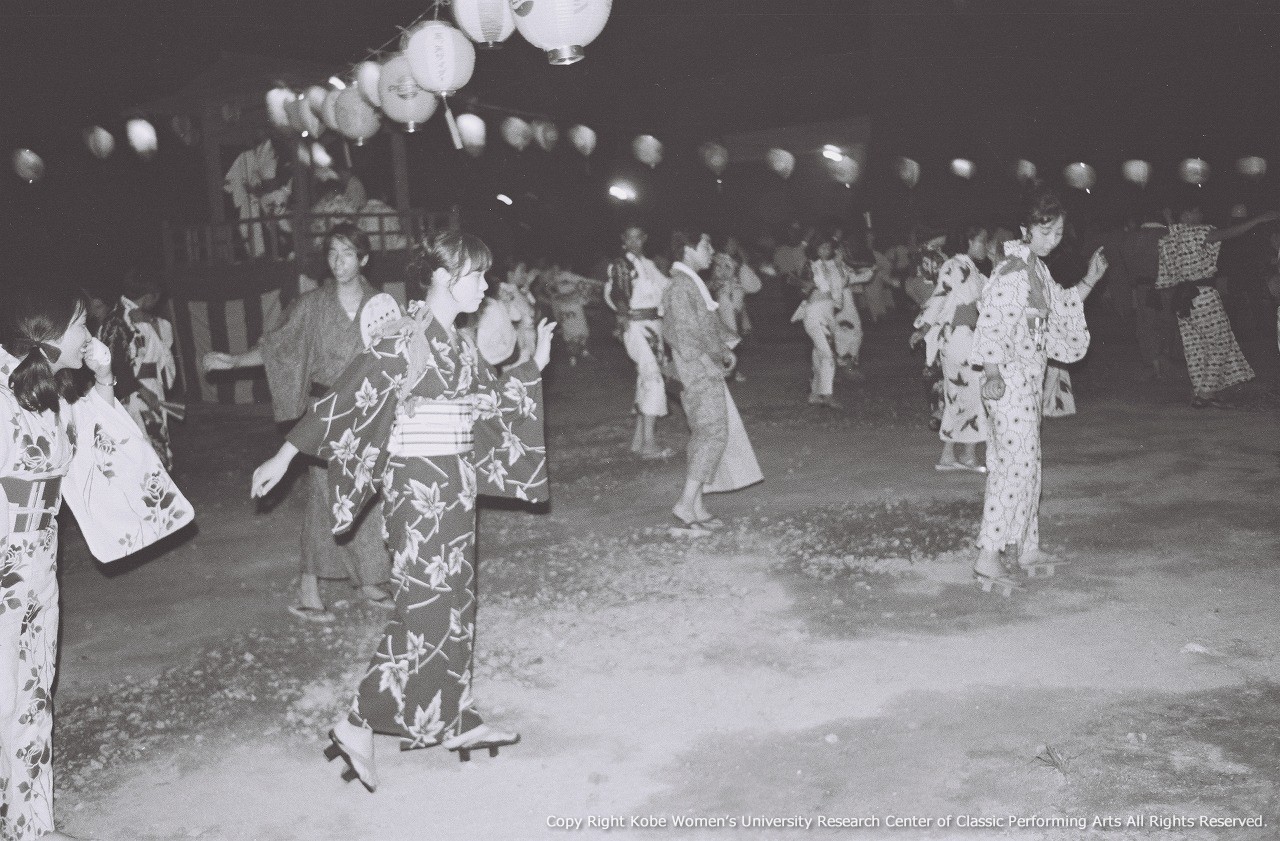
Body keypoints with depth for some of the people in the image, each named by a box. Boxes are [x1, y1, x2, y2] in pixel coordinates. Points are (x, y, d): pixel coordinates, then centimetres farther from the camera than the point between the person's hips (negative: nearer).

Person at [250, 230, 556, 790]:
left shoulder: (457, 343, 10)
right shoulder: (406, 337, -15)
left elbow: (491, 397, 20)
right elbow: (348, 394, -16)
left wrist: (534, 365, 9)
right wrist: (285, 455, -15)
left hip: (454, 482, 9)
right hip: (416, 482, -9)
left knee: (455, 603, 13)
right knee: (425, 607, -6)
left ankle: (455, 721, 25)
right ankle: (358, 726, 6)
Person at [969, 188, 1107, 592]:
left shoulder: (1038, 269, 14)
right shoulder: (1011, 269, -15)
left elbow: (1060, 309, 26)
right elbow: (991, 320, -24)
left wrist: (1089, 281, 15)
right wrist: (993, 372, -32)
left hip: (1029, 377, 10)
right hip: (1009, 377, -10)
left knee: (1026, 464, 15)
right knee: (1018, 464, -12)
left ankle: (1028, 548, 25)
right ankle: (987, 557, -11)